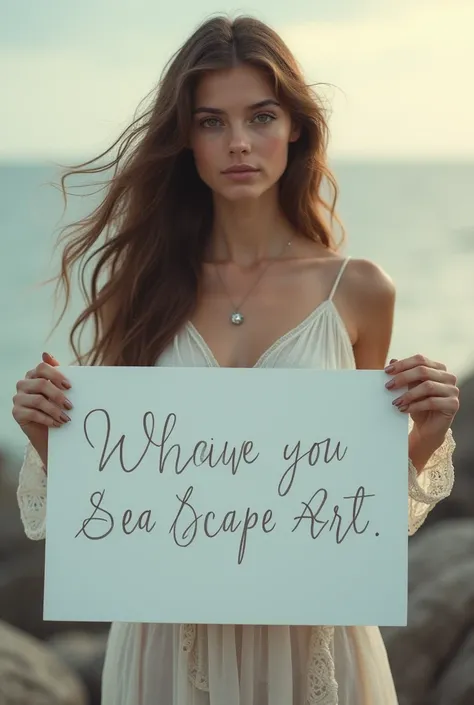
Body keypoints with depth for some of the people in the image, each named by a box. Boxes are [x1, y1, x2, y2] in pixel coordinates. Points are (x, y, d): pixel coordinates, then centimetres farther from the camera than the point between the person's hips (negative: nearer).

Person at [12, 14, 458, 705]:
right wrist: (47, 432, -16)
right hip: (172, 629, 1)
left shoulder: (359, 291, -4)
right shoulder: (141, 284, -3)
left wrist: (422, 438, -12)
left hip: (310, 630, 0)